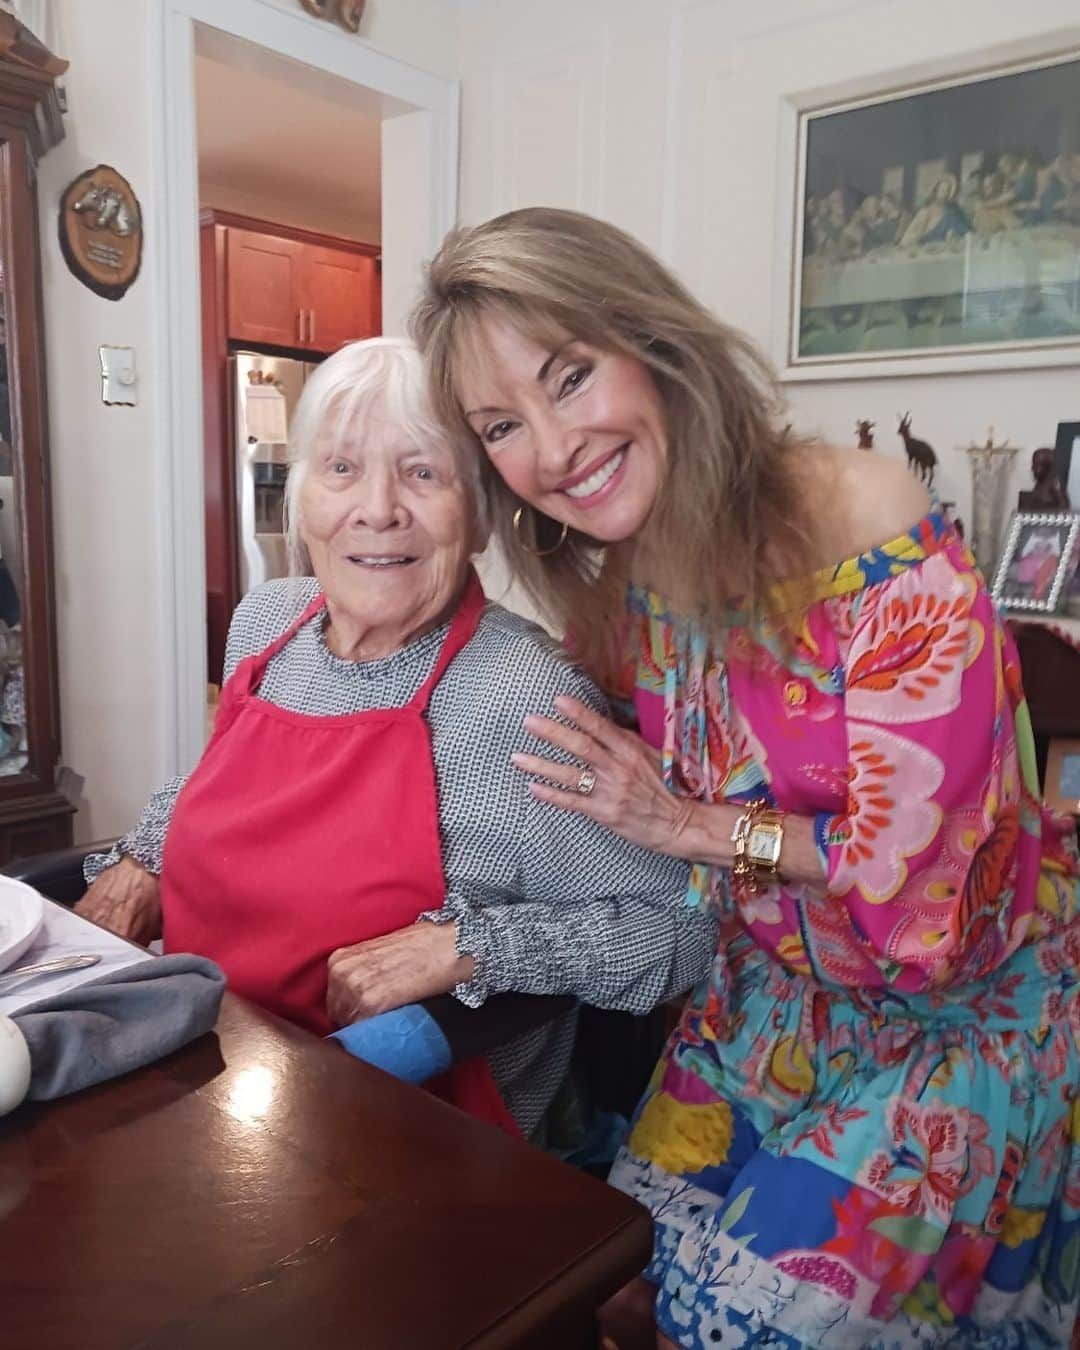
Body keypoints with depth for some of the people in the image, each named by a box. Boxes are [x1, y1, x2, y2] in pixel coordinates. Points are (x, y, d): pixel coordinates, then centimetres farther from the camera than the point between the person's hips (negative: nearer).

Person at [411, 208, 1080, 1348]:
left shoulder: (869, 529, -27)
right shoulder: (612, 584, -8)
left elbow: (921, 860, -22)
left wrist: (687, 824, -19)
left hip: (967, 1003, -4)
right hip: (775, 990, 5)